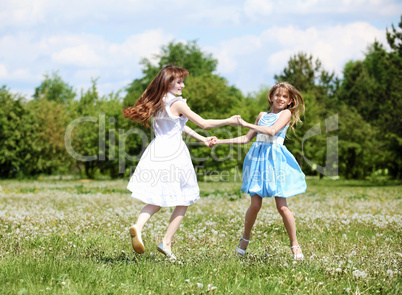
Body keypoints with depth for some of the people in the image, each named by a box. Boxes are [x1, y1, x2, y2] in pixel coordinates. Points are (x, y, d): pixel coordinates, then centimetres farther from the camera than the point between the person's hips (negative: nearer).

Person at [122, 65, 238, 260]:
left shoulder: (157, 103, 11)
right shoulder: (177, 103, -12)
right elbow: (204, 124, -8)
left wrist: (202, 140, 27)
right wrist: (228, 121, 5)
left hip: (157, 153, 7)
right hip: (174, 154, -7)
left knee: (158, 200, 12)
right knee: (183, 202, 9)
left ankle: (138, 226, -16)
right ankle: (166, 242, 5)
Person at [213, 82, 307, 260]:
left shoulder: (286, 113, 4)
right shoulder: (262, 115, 18)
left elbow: (272, 131, -13)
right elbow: (246, 138, 21)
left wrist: (247, 124, -10)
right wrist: (220, 142, 17)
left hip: (275, 158, -3)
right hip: (257, 157, 3)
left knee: (282, 206, -5)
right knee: (255, 204, -3)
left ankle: (294, 244, 8)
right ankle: (245, 237, 18)